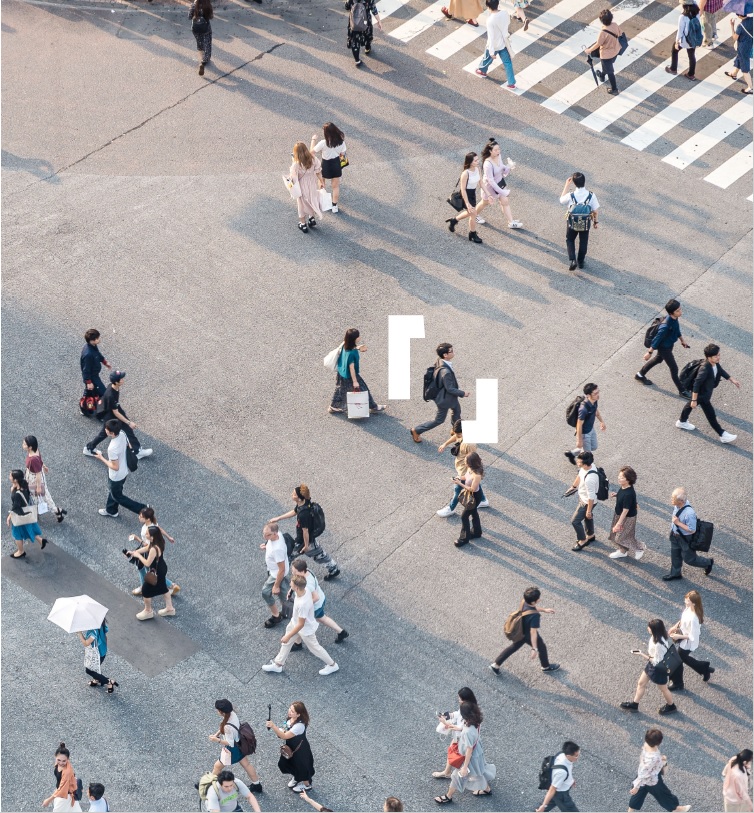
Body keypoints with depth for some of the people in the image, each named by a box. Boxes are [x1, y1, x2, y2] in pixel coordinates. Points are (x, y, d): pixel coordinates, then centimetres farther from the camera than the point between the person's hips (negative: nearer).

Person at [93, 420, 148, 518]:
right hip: (124, 471, 8)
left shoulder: (112, 448, -40)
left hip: (116, 476, -8)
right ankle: (111, 511, 53)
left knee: (117, 496, 19)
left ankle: (142, 509, 22)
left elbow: (115, 467, -30)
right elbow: (127, 445, 4)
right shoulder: (122, 434, -17)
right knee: (113, 491, 31)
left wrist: (101, 458, -20)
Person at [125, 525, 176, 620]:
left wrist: (138, 555, -16)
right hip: (162, 569, 8)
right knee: (163, 587, 28)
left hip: (156, 572, -8)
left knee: (146, 590, 14)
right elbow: (146, 548, 7)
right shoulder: (159, 541, -11)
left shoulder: (154, 549, -39)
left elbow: (147, 563, -29)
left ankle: (148, 611, 35)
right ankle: (169, 608, 46)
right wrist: (133, 552, 4)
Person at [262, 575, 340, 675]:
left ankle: (332, 665, 38)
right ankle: (278, 664, 43)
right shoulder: (304, 590, -22)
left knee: (314, 647, 16)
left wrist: (288, 636, -23)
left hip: (306, 629, -8)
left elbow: (300, 625, -33)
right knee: (286, 643, 23)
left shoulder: (303, 604, -45)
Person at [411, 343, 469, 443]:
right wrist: (463, 394, -17)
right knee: (439, 420, 13)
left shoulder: (439, 361, -15)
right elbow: (449, 389, -30)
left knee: (457, 409, 30)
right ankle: (416, 431, 26)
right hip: (444, 398, -9)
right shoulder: (446, 372, -41)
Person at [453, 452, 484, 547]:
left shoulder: (477, 475, -37)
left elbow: (472, 489, -30)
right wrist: (460, 478, -10)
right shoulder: (470, 468, -11)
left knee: (464, 516, 3)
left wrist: (460, 483, -27)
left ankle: (464, 538, 18)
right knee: (473, 513, 27)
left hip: (474, 497, -9)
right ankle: (476, 532, 47)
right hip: (470, 495, 9)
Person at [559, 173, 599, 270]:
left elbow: (561, 200, 0)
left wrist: (567, 185, 0)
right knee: (583, 241, 24)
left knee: (570, 240, 23)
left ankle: (572, 260, 7)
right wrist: (595, 221, 7)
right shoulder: (591, 196, -21)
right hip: (586, 223, 1)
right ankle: (581, 261, 37)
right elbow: (595, 211, -12)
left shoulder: (570, 196, -24)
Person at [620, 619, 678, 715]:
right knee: (641, 683, 22)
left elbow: (657, 662, -30)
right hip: (651, 665, 9)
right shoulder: (659, 636, -13)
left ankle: (671, 707, 45)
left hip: (658, 669, -9)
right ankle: (634, 704, 40)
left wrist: (642, 655, -26)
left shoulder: (659, 644, -40)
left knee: (663, 689, 18)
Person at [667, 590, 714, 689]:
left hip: (688, 643, -8)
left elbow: (692, 636, -29)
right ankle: (705, 669, 47)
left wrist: (678, 636, -21)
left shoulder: (693, 618, -38)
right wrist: (675, 626, -1)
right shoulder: (688, 608, -13)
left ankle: (677, 684, 40)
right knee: (683, 657, 30)